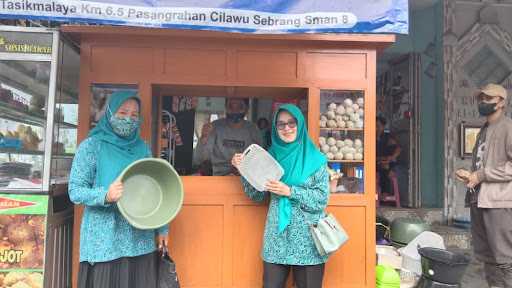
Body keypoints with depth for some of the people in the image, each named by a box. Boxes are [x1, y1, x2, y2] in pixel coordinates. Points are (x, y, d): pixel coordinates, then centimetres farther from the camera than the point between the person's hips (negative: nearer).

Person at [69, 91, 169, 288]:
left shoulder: (142, 148, 8)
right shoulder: (92, 146, -4)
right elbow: (75, 191, -6)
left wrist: (161, 228, 9)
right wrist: (105, 196, -25)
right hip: (105, 241, -3)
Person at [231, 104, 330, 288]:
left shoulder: (316, 159, -3)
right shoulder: (271, 156, 6)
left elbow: (322, 199, -8)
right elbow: (258, 196, 5)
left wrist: (290, 191, -18)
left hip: (307, 239, -2)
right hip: (276, 238, 3)